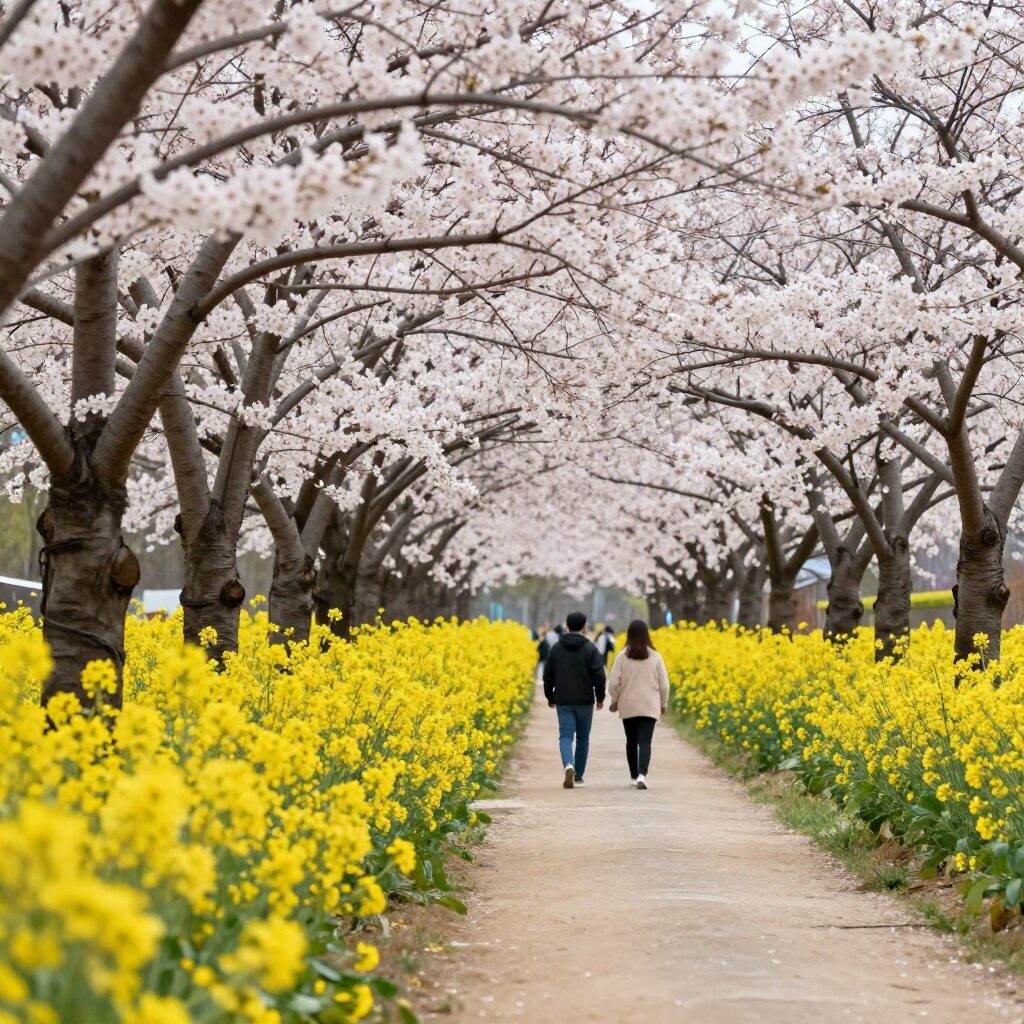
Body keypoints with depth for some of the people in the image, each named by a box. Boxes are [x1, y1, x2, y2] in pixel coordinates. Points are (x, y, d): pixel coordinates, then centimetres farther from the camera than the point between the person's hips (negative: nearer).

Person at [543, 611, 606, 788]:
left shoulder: (555, 649, 3)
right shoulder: (590, 649, -6)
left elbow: (548, 676, 7)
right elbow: (599, 675, -10)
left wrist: (550, 697, 19)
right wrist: (600, 697, 3)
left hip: (563, 701, 1)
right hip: (585, 701, -1)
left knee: (565, 736, -2)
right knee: (583, 737, 13)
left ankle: (568, 766, -30)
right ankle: (578, 776, 19)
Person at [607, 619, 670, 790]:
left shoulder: (622, 656, -5)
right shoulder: (655, 657, -3)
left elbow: (613, 683, -5)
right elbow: (664, 684, 1)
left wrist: (615, 701, 14)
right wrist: (664, 704, 17)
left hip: (628, 708, 1)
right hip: (650, 707, -1)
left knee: (631, 742, 16)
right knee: (645, 742, -6)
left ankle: (634, 777, 23)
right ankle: (642, 775, -26)